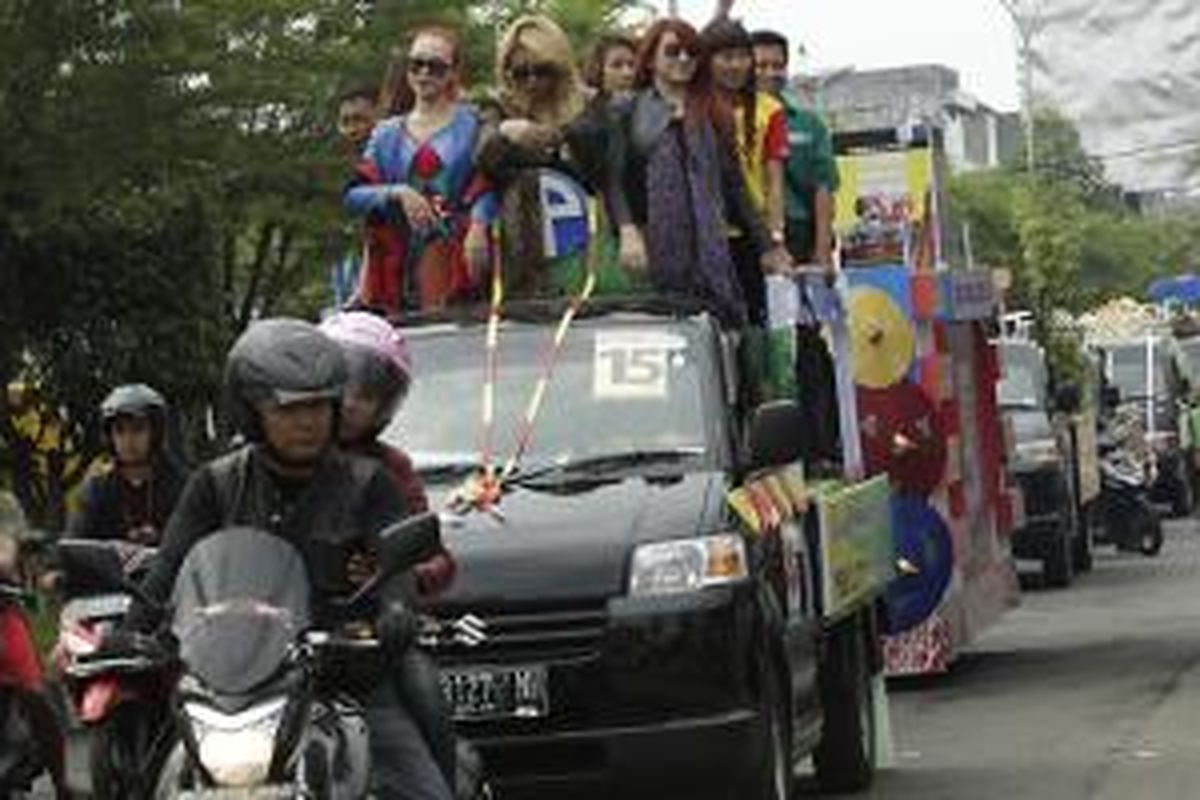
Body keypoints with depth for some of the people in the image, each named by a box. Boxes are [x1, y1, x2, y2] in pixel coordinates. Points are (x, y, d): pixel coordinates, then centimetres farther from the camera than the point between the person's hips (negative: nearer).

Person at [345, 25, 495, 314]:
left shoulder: (471, 124, 11)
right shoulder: (388, 134, 19)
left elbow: (486, 185, -2)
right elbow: (354, 196, 9)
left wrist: (478, 225, -21)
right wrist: (397, 194, -9)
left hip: (453, 261, -3)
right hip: (397, 262, 3)